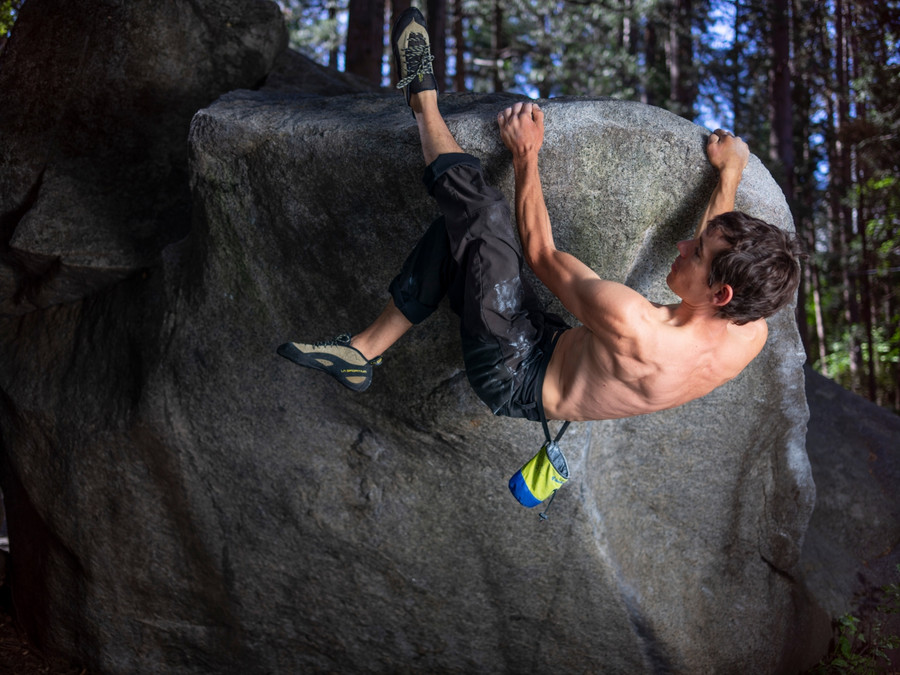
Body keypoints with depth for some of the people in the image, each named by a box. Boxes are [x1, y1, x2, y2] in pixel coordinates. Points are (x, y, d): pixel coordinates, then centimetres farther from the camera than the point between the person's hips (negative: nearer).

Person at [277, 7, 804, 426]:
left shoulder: (632, 326, -40)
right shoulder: (751, 332, -19)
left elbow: (540, 253, -21)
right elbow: (720, 244, 7)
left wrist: (526, 155, -10)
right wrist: (730, 176, 20)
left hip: (517, 383, -7)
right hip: (564, 352, 7)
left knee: (482, 209, -20)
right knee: (458, 231, 8)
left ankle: (424, 102, 7)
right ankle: (366, 351, 20)